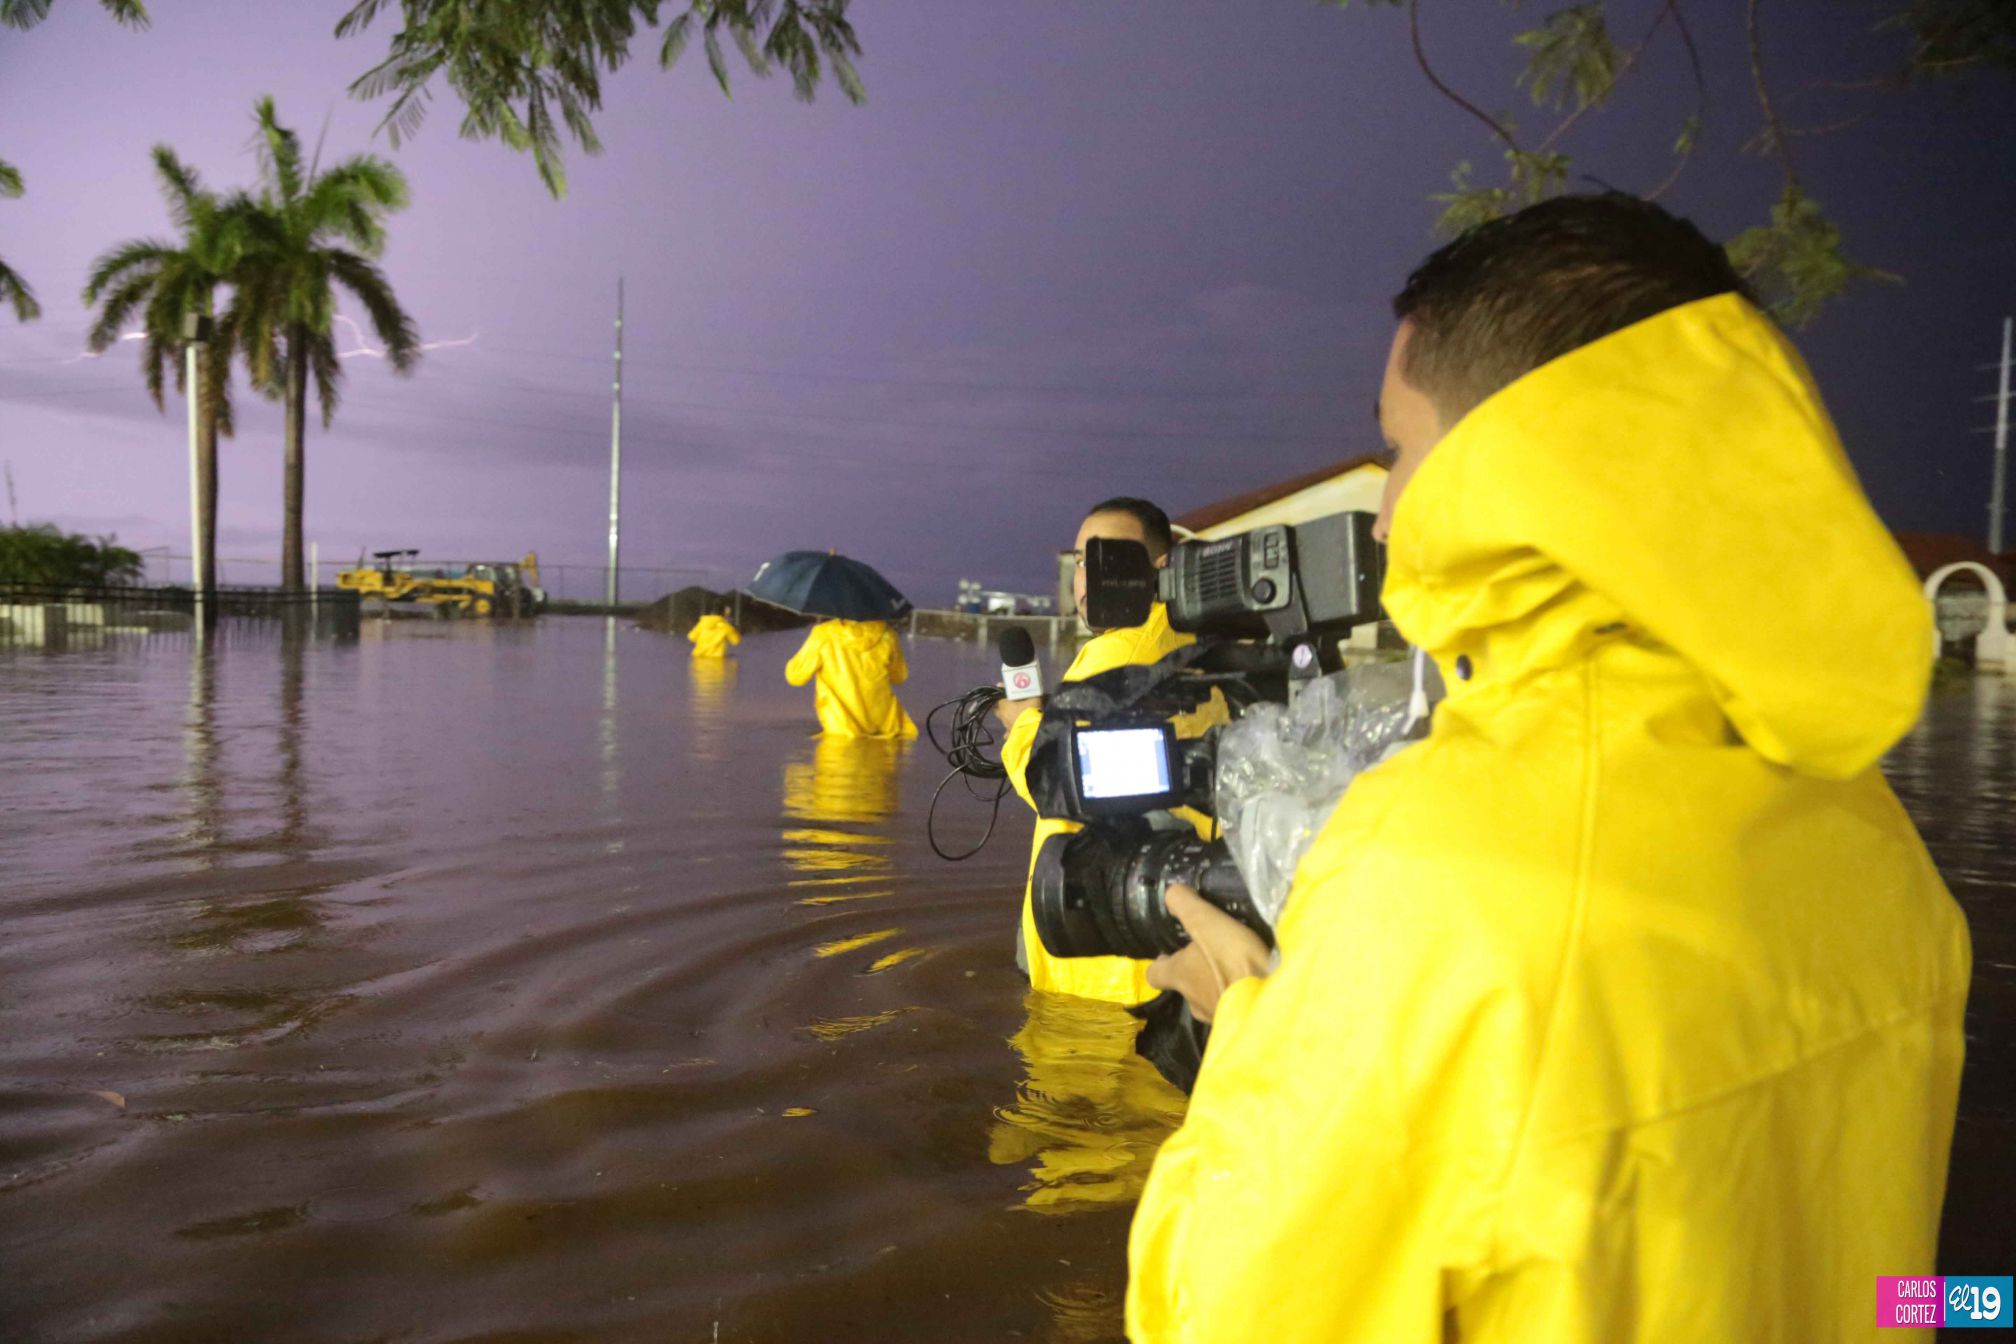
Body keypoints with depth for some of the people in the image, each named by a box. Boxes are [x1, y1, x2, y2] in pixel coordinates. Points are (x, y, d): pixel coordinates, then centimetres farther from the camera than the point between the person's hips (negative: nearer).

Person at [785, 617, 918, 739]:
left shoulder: (824, 634, -12)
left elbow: (795, 676, -2)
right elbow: (899, 677, 10)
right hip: (885, 726, 2)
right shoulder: (886, 634, -4)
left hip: (843, 728, -2)